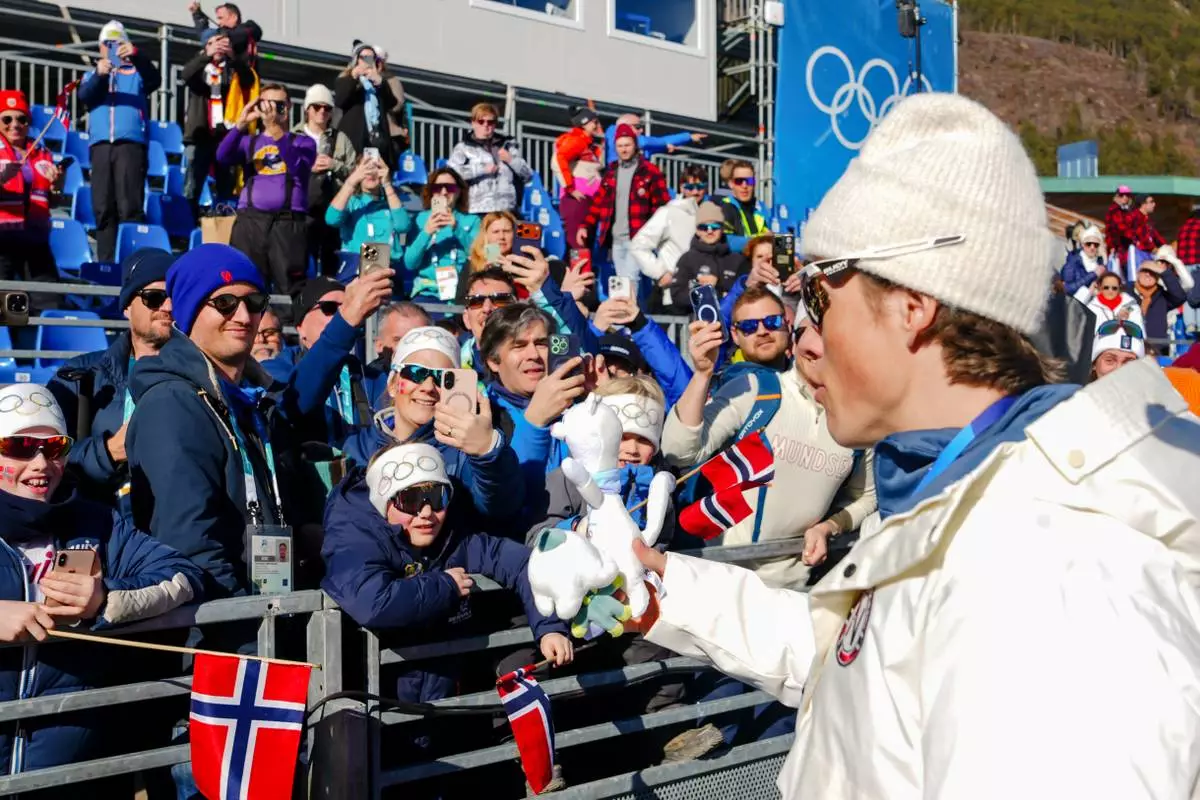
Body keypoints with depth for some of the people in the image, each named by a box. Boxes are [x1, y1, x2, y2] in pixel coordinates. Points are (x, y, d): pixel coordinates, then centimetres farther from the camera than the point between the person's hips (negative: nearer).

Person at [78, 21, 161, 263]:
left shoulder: (136, 73, 17)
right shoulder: (92, 74, 22)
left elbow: (154, 80, -5)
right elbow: (84, 95, 2)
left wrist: (136, 55, -24)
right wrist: (99, 75, -19)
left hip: (130, 142, -2)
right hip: (101, 144, 2)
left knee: (130, 206, -11)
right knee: (102, 207, -2)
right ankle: (106, 261, -1)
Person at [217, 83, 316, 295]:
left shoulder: (303, 142, 14)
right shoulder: (248, 142, 20)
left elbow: (296, 168, -8)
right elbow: (222, 157, 0)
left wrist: (275, 128, -16)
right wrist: (241, 123, -12)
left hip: (288, 222, -2)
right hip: (250, 220, 2)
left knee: (290, 289, -7)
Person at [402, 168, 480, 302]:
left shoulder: (472, 220, 14)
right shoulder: (421, 218, 13)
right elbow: (409, 264, 2)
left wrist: (457, 229, -13)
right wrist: (426, 233, -12)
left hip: (462, 292, 0)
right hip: (427, 291, 1)